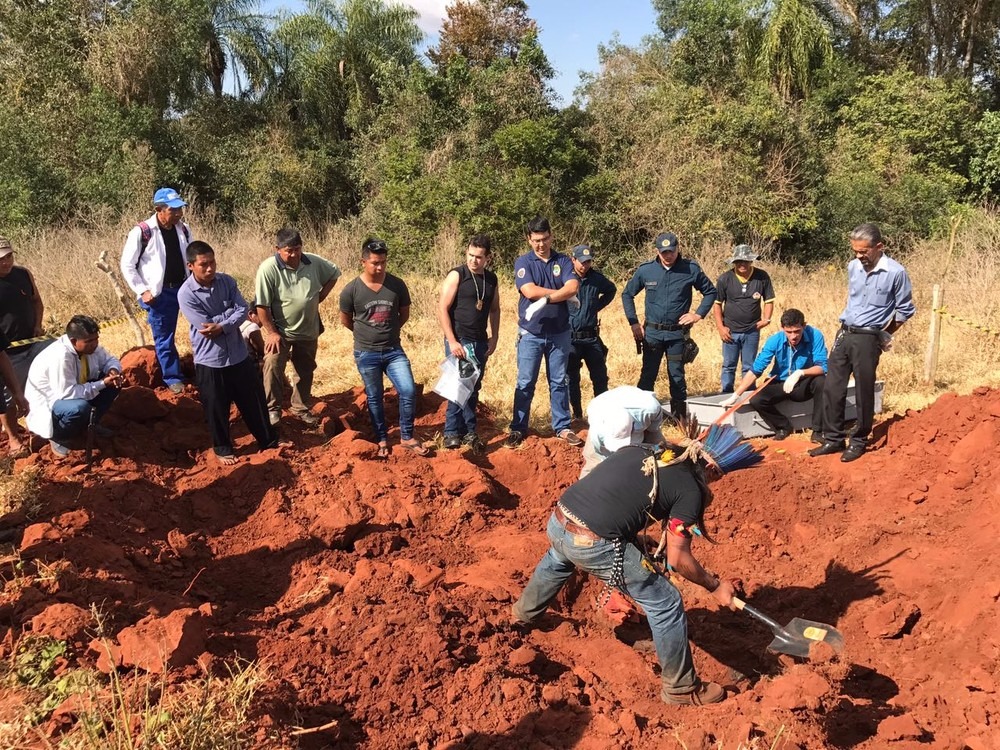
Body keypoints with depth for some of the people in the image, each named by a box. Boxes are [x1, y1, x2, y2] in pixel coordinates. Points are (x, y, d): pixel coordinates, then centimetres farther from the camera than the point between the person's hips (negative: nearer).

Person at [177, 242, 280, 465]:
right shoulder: (186, 294, -15)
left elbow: (243, 310, -9)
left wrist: (222, 326, -22)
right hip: (210, 360, -4)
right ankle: (222, 449, 32)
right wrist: (231, 310, -12)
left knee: (255, 400, 14)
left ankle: (269, 441, 31)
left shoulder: (227, 281, -2)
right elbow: (206, 325, -20)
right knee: (217, 409, 11)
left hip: (239, 354, 4)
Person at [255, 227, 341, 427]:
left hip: (309, 330, 4)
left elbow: (334, 274, 10)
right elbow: (262, 305, -20)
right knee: (273, 368, -13)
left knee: (305, 371, 15)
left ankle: (301, 408, 32)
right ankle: (272, 409, 2)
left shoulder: (314, 263, -11)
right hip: (280, 331, -4)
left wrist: (320, 296, -2)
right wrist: (271, 332, -19)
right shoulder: (268, 269, -23)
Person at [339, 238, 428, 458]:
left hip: (394, 350, 1)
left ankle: (407, 437, 9)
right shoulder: (351, 290, -11)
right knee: (375, 398, 10)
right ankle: (382, 440, 25)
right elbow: (345, 320, 6)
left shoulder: (397, 285, -7)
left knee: (409, 391, -8)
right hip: (366, 354, -1)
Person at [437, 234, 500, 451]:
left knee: (473, 388, 8)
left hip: (480, 342, 6)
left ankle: (454, 432, 17)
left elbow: (494, 309, 17)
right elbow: (442, 309, -11)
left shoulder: (491, 279, 7)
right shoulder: (456, 275, -8)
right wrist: (452, 341, -16)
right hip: (458, 341, -5)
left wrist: (494, 338, 8)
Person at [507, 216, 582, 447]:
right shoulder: (523, 262, -1)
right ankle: (518, 428, 12)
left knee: (559, 382, 10)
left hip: (559, 332, 2)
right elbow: (530, 291, -16)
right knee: (525, 383, 3)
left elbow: (573, 287, -12)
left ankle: (562, 427, 18)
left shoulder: (563, 261, 4)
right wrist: (561, 292, -9)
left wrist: (546, 299, -20)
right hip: (531, 333, -2)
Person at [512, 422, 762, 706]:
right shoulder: (690, 488, 4)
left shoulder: (635, 451, 20)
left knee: (557, 561, 43)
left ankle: (524, 612, 68)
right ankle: (681, 688, 26)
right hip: (593, 543, -7)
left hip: (558, 521, 7)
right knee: (666, 604, 12)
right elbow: (677, 558, 0)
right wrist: (715, 586, 17)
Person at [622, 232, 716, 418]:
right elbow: (627, 294, 9)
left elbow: (710, 292, 9)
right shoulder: (645, 270, -2)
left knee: (677, 376, 8)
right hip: (652, 333, 0)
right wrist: (634, 323, 2)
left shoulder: (691, 269, -4)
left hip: (678, 333, 0)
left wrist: (698, 314, -3)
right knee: (647, 375, 5)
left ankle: (679, 417, 17)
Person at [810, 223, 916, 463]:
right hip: (844, 334, 5)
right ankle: (833, 439, 17)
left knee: (864, 393, 4)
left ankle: (859, 442, 18)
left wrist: (885, 334, 7)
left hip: (868, 339, -5)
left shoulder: (895, 272, -11)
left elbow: (905, 310, -1)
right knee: (833, 388, 6)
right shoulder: (853, 267, 5)